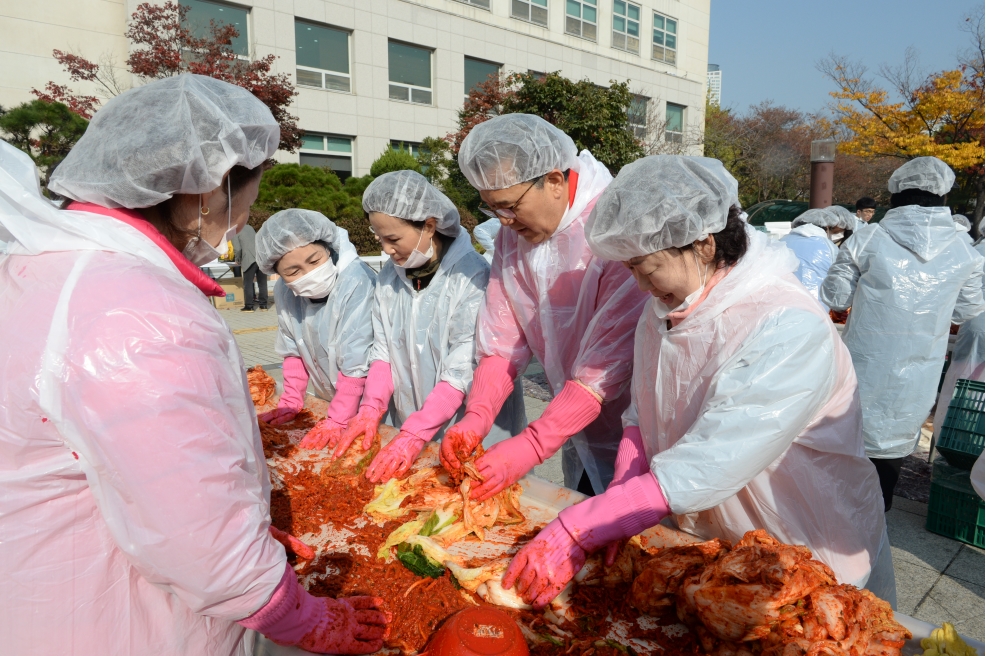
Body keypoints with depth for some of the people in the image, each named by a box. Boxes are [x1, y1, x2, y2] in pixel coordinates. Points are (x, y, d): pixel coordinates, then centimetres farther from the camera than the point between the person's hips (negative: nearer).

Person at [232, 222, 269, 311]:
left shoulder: (234, 233, 3)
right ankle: (263, 304, 14)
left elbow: (237, 249, -7)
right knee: (262, 282, 10)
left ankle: (249, 306, 5)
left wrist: (238, 260, 11)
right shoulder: (249, 227, 21)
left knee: (248, 283, 4)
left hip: (250, 259, -6)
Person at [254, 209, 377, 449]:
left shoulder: (357, 283, -30)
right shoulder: (284, 291, -10)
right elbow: (294, 350, 3)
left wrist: (336, 421, -21)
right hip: (328, 400, 5)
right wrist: (291, 401, 0)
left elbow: (356, 364, -27)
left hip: (365, 403, -5)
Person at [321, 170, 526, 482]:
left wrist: (413, 436, -25)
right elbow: (383, 351, 3)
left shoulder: (472, 275, -19)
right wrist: (371, 409, -11)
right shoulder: (389, 276, 2)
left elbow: (462, 374, -22)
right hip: (407, 427, 5)